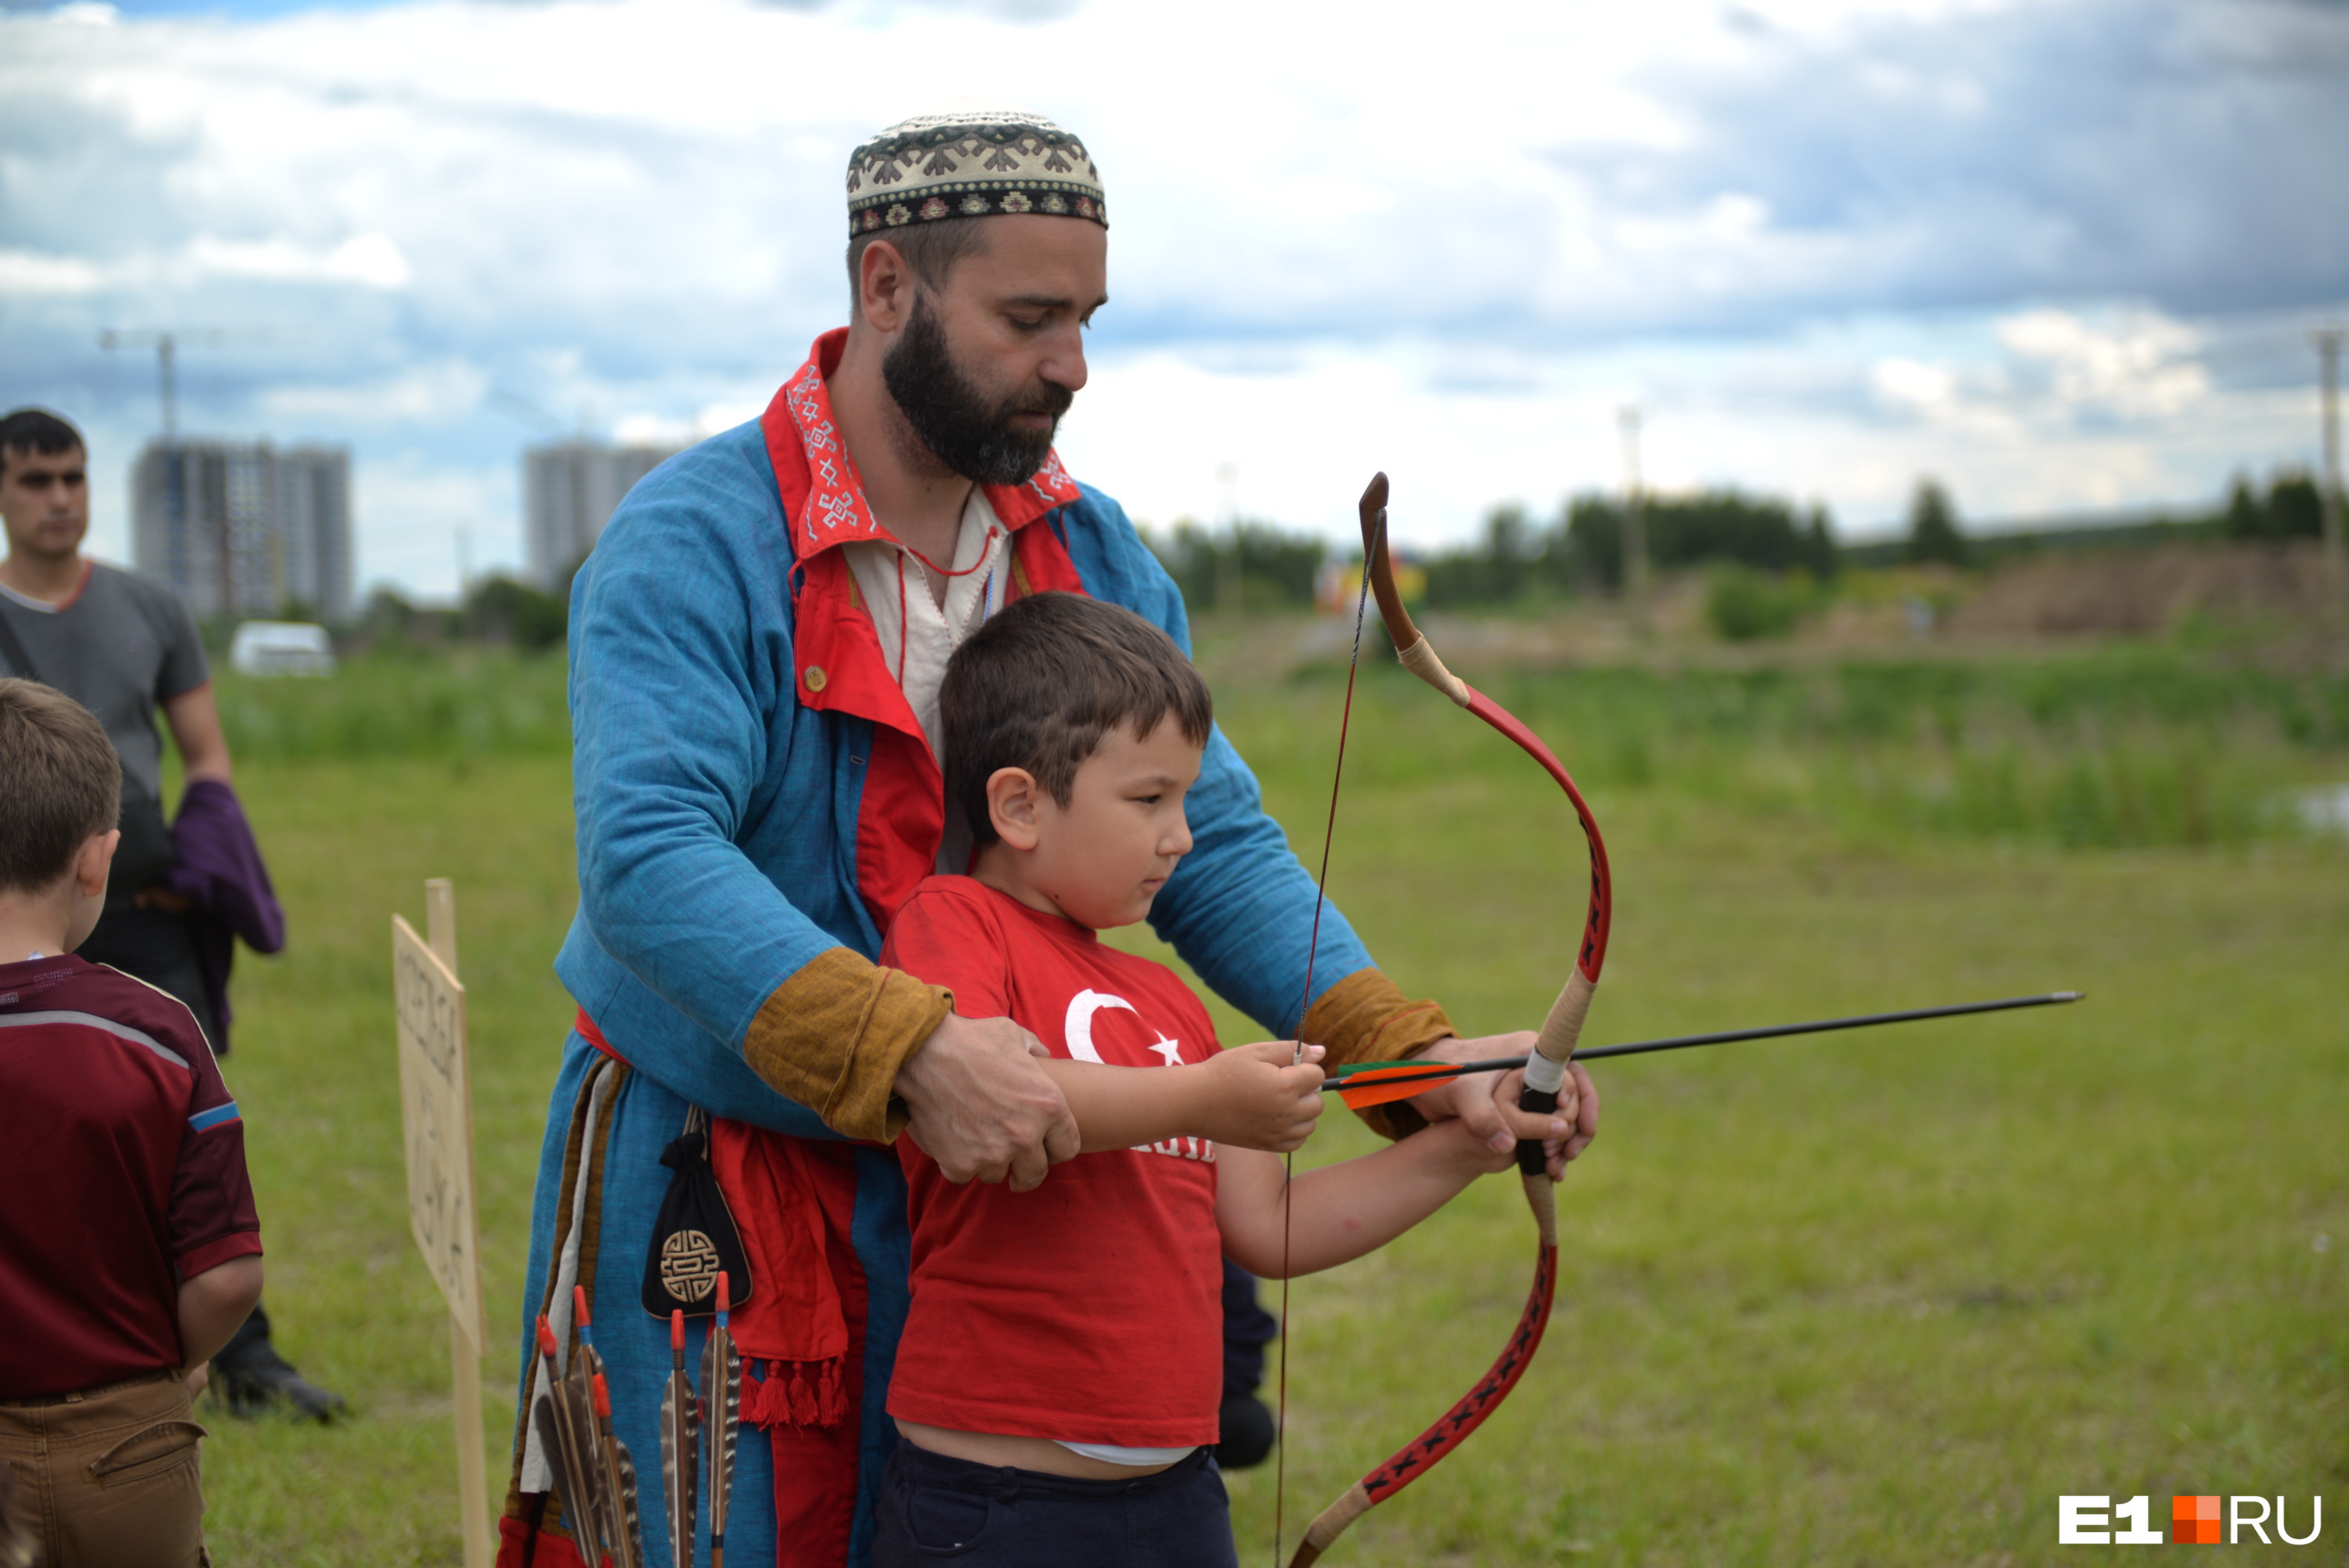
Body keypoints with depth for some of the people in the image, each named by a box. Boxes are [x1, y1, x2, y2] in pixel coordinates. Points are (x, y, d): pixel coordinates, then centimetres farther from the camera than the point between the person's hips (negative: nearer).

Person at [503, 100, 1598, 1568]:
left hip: (978, 1183, 5)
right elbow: (647, 859, -28)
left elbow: (1211, 846, 1)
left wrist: (1416, 1053, -15)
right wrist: (907, 1048, -40)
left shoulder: (1098, 557, 5)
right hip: (707, 1209, -5)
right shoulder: (695, 540, -15)